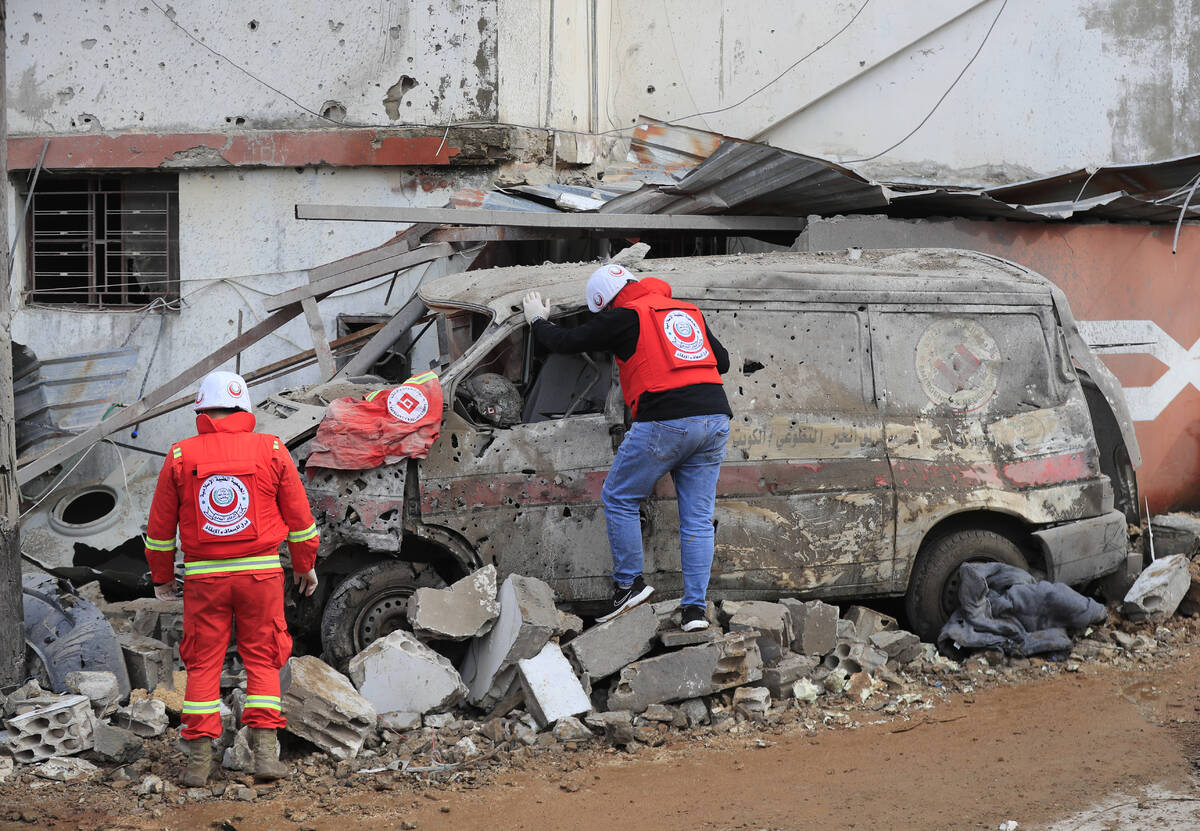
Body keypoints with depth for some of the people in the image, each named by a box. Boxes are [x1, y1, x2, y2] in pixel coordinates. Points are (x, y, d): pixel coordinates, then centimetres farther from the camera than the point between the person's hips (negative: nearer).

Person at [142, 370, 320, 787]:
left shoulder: (180, 456, -1)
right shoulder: (271, 451, -1)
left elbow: (160, 526, 6)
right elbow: (299, 517, 5)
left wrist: (161, 576, 19)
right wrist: (305, 565, 19)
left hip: (203, 577, 0)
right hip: (261, 572, 0)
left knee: (203, 663, 7)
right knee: (262, 658, 8)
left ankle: (199, 761, 5)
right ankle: (265, 750, -1)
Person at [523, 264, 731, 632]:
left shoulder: (625, 317, 1)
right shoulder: (689, 311, 20)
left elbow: (567, 342, 8)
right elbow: (722, 360, 25)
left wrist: (538, 321, 26)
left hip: (665, 421, -6)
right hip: (715, 419, 6)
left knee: (618, 498, 12)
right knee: (698, 518, 8)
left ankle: (629, 583, 11)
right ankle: (696, 606, 4)